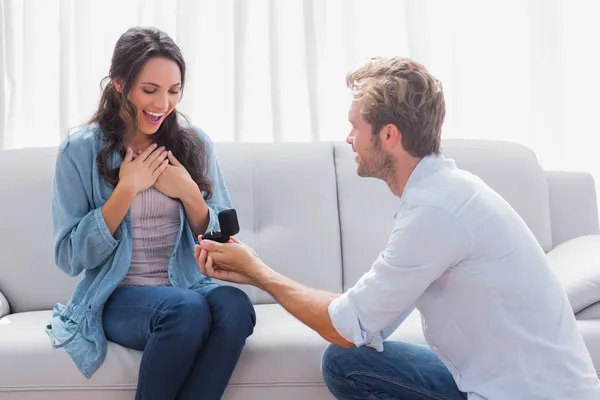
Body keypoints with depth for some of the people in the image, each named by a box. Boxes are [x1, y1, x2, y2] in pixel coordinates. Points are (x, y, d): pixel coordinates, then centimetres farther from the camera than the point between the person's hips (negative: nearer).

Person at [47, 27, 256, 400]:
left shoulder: (195, 143, 4)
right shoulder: (81, 151, -4)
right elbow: (70, 258, -7)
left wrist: (189, 193, -12)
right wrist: (127, 189, -15)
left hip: (188, 286, 3)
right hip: (117, 298, -3)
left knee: (234, 305, -31)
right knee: (188, 309, -34)